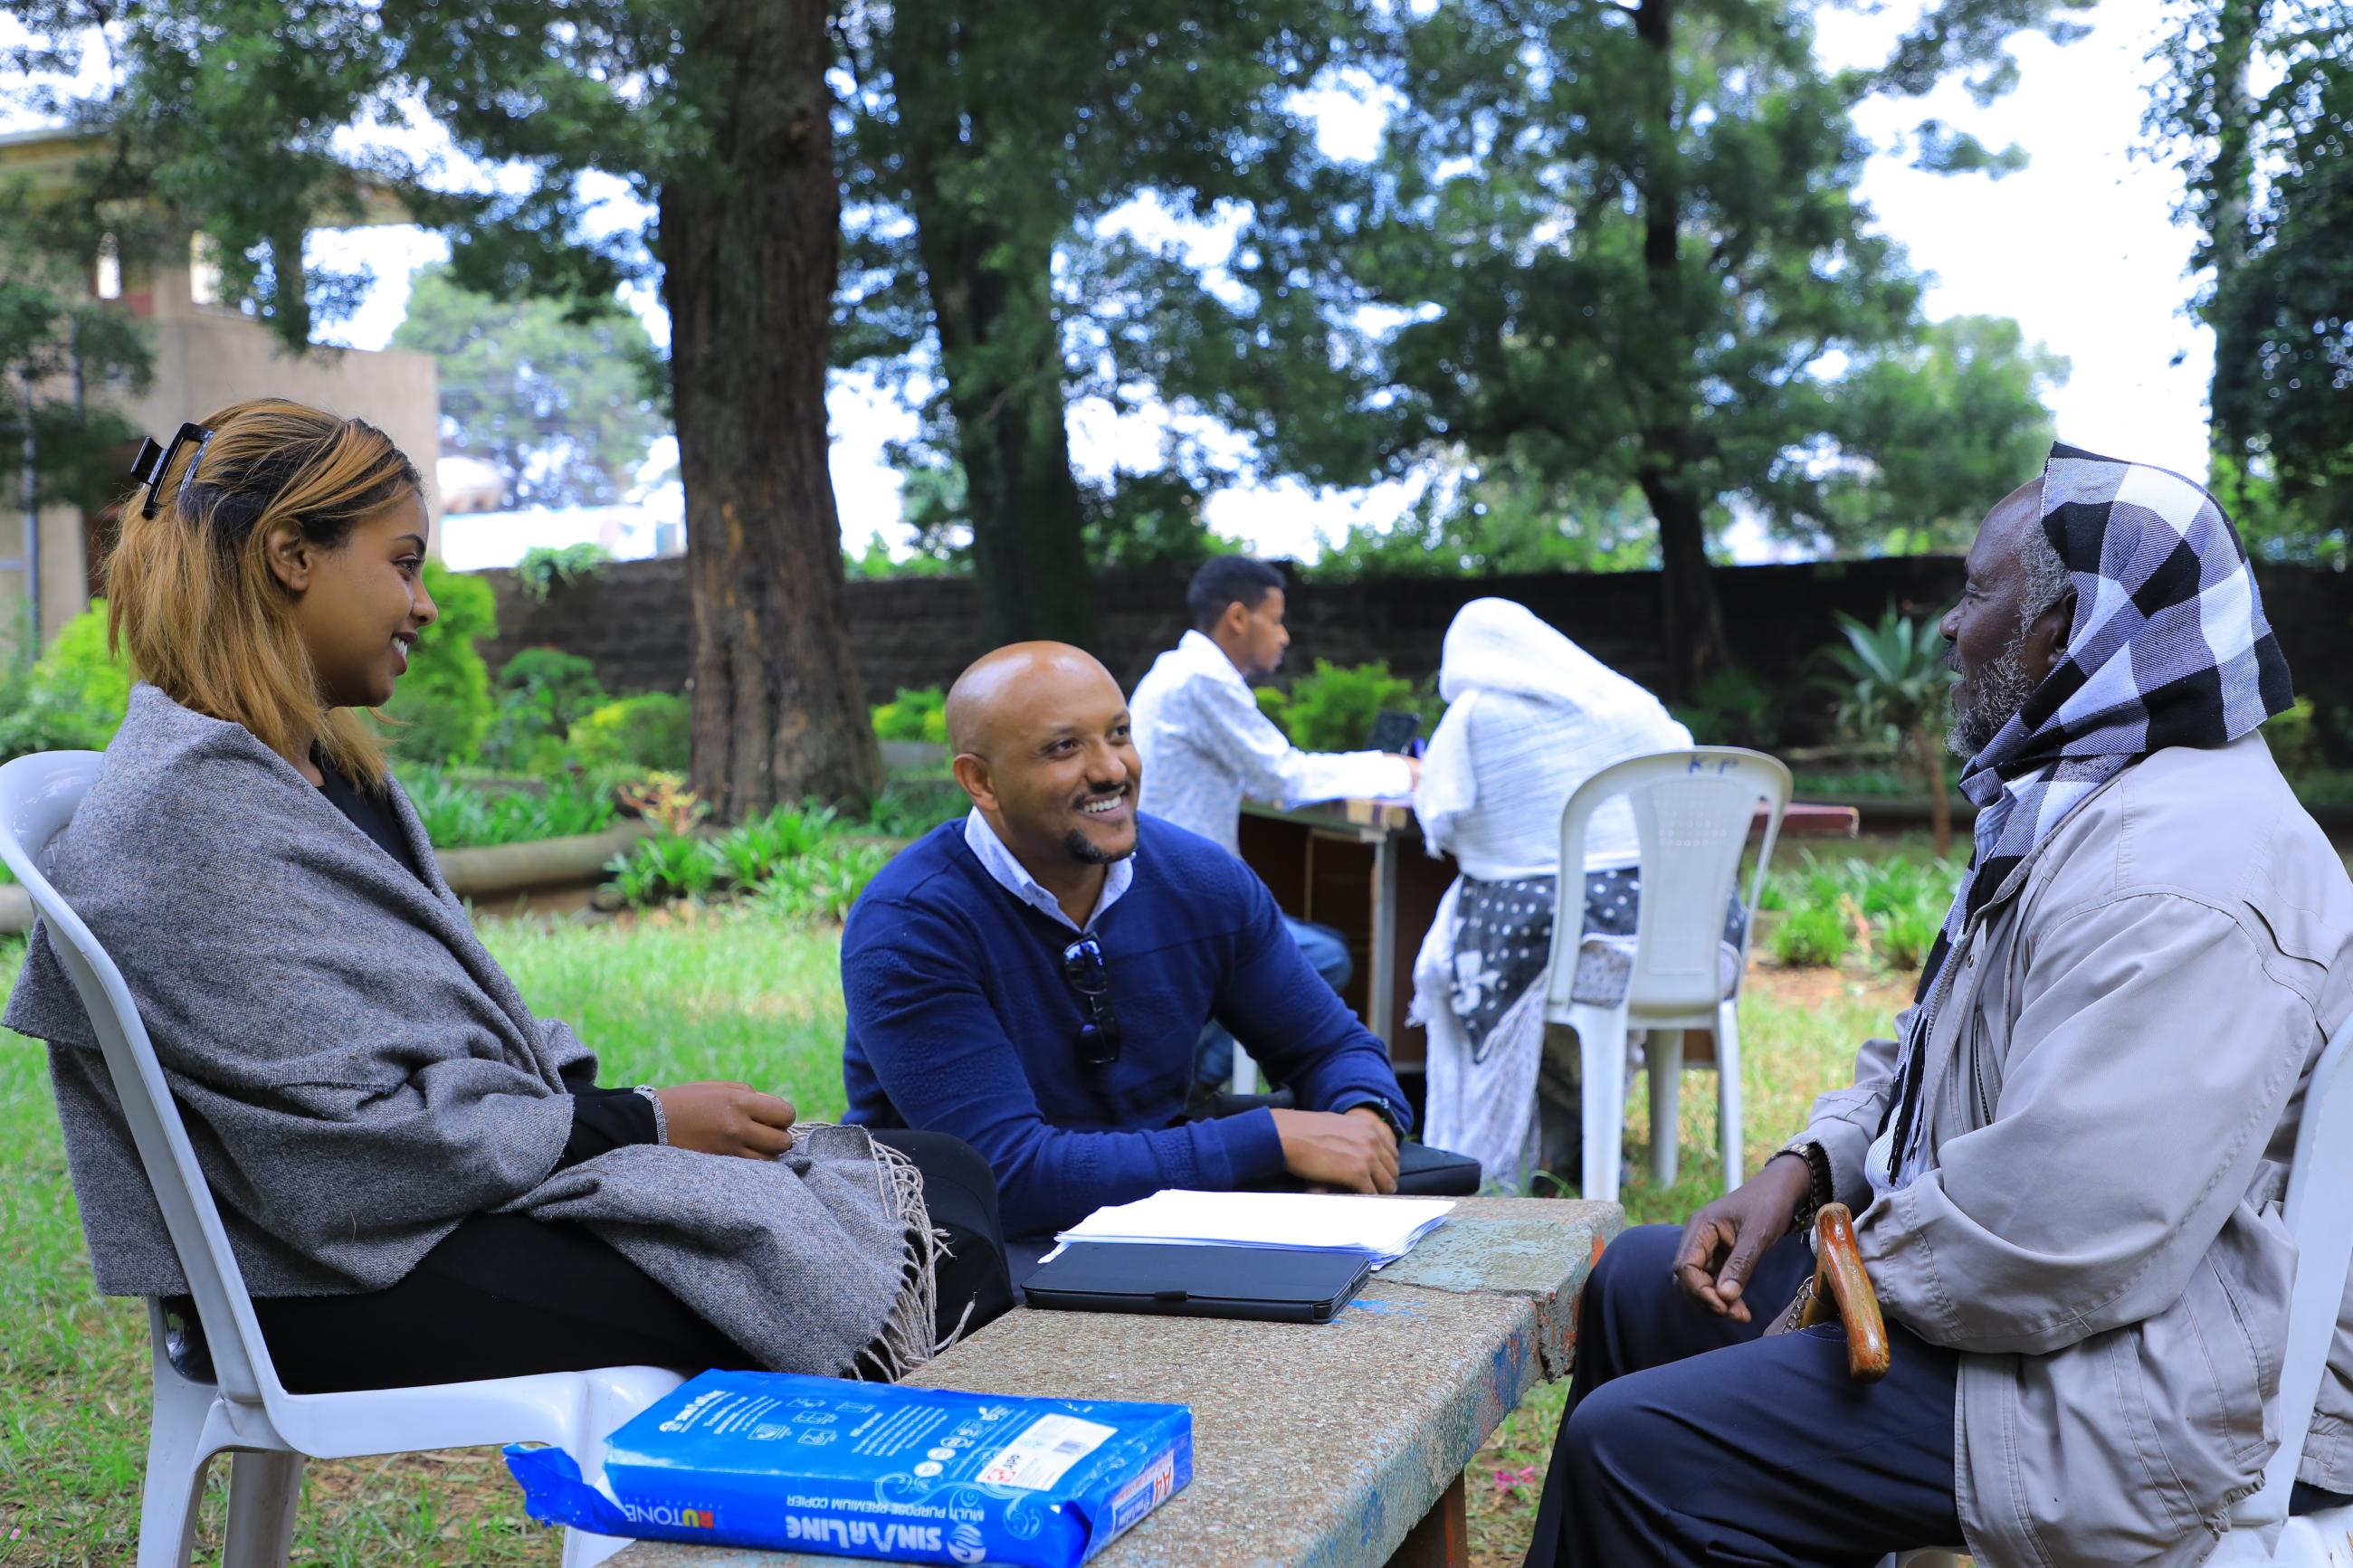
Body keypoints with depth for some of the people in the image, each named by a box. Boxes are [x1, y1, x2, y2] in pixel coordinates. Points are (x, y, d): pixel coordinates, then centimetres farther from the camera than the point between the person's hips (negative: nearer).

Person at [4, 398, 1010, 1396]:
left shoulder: (330, 766, 15)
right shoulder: (181, 808, -17)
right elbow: (351, 1141, -21)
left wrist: (630, 1105, 0)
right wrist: (643, 1124, -14)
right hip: (343, 1291, -10)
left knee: (949, 1182, -3)